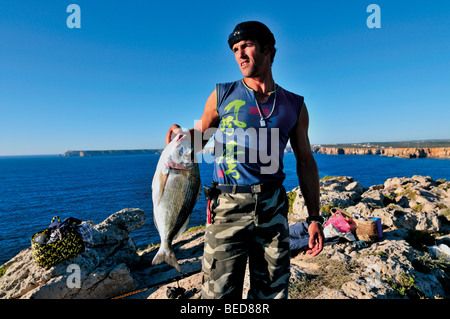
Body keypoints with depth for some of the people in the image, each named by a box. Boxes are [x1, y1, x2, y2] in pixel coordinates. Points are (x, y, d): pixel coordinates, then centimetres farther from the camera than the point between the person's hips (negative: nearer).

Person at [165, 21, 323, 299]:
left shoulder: (294, 106, 9)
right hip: (228, 206, -1)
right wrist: (180, 133, -12)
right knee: (220, 292, 3)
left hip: (273, 207, 2)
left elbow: (306, 162, 10)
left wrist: (314, 217, 6)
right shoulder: (222, 95, 6)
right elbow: (199, 136, 12)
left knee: (272, 292, 15)